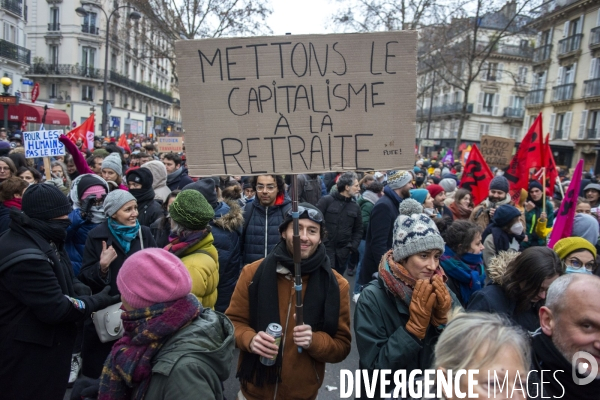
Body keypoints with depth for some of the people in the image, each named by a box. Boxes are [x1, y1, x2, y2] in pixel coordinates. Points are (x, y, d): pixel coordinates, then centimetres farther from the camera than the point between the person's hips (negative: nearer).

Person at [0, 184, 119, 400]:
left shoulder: (42, 241, 5)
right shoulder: (25, 257, -29)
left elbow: (63, 279, 13)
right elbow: (55, 308, -28)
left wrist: (85, 292, -6)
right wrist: (95, 302, -14)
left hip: (47, 344, 10)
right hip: (26, 353, -10)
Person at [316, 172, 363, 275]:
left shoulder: (355, 206, 8)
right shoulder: (326, 200, -5)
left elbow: (358, 230, 13)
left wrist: (352, 247, 1)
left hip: (343, 252, 4)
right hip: (324, 249, -4)